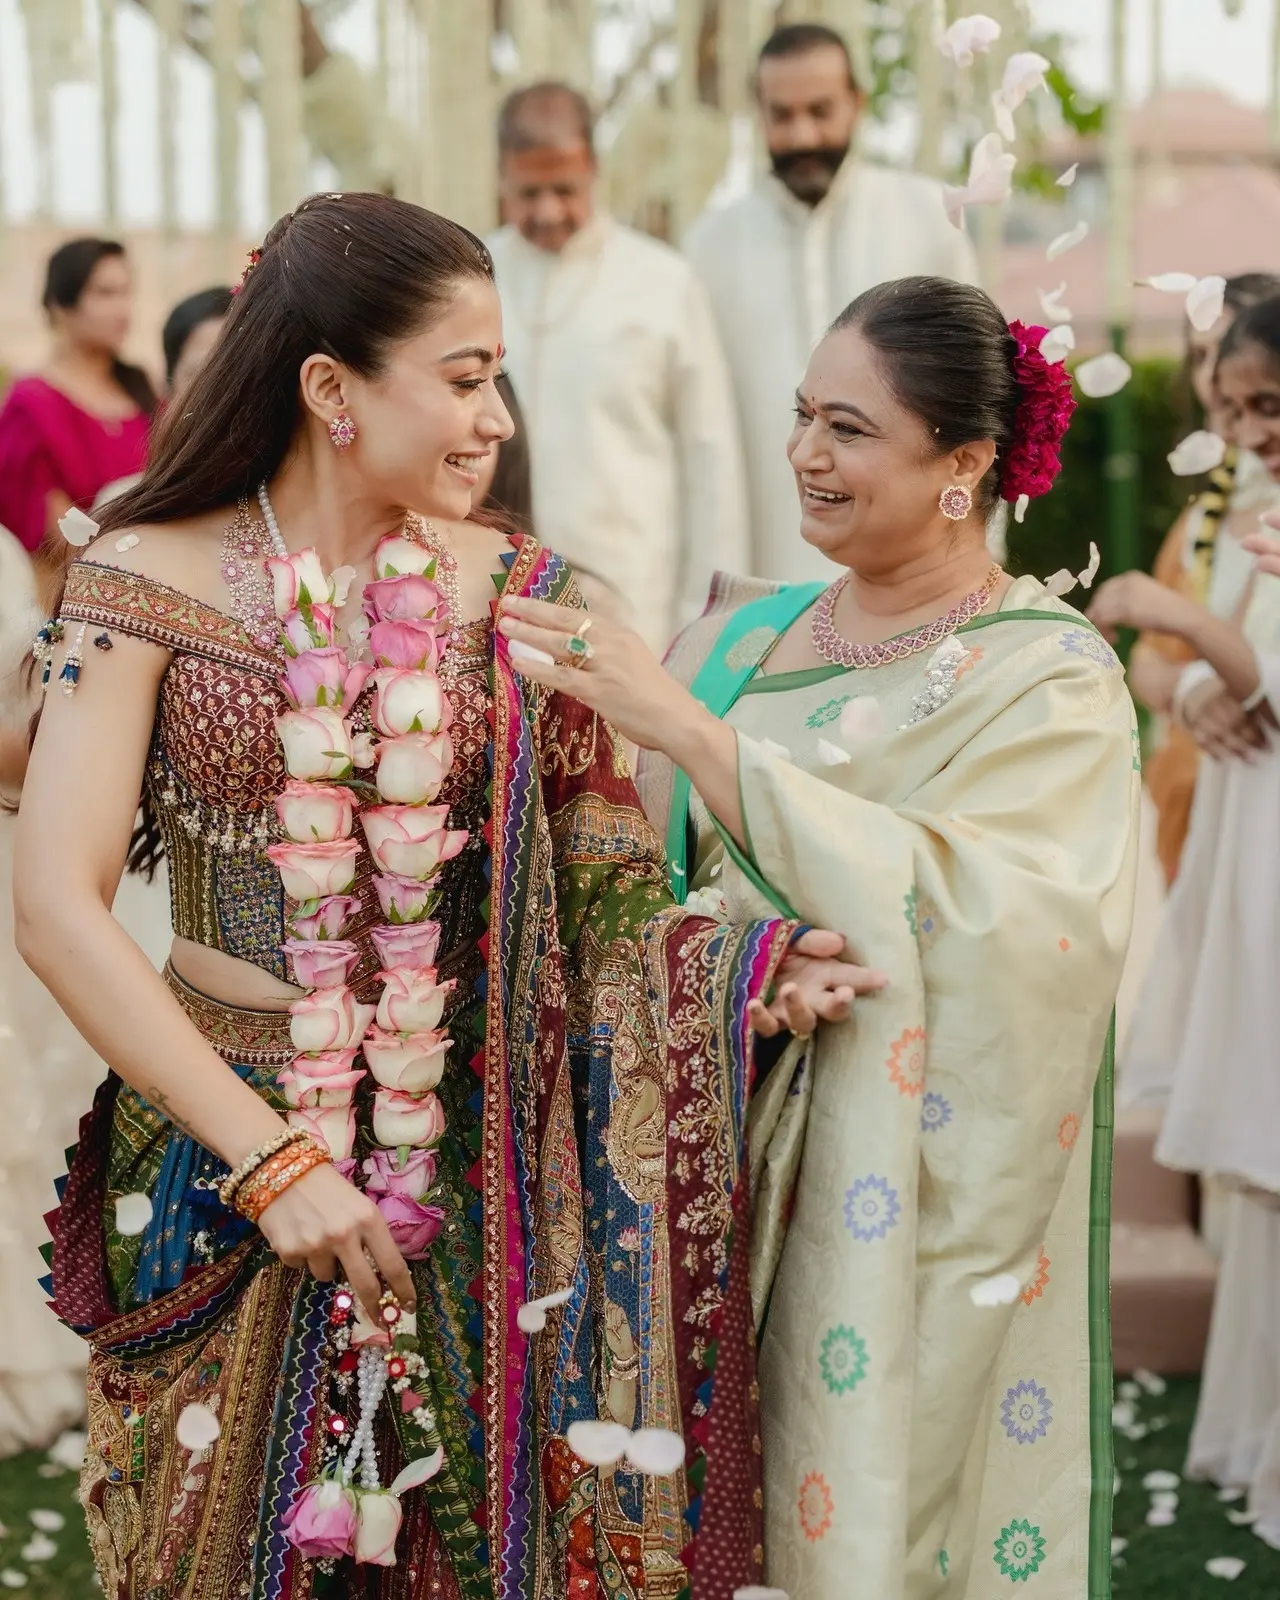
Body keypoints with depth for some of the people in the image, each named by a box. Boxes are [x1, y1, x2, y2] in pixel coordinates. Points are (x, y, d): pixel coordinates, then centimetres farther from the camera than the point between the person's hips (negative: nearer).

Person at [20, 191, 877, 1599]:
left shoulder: (524, 598, -1)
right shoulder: (151, 583, -8)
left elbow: (602, 896, 2)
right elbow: (57, 907, -15)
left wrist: (744, 970, -19)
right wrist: (270, 1159, -19)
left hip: (473, 1162, 2)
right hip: (220, 1147, -2)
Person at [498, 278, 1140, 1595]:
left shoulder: (1052, 684, -10)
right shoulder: (745, 634, 7)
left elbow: (939, 909, -26)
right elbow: (654, 875, 12)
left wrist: (680, 724, -27)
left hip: (902, 1192, -5)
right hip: (717, 1155, 5)